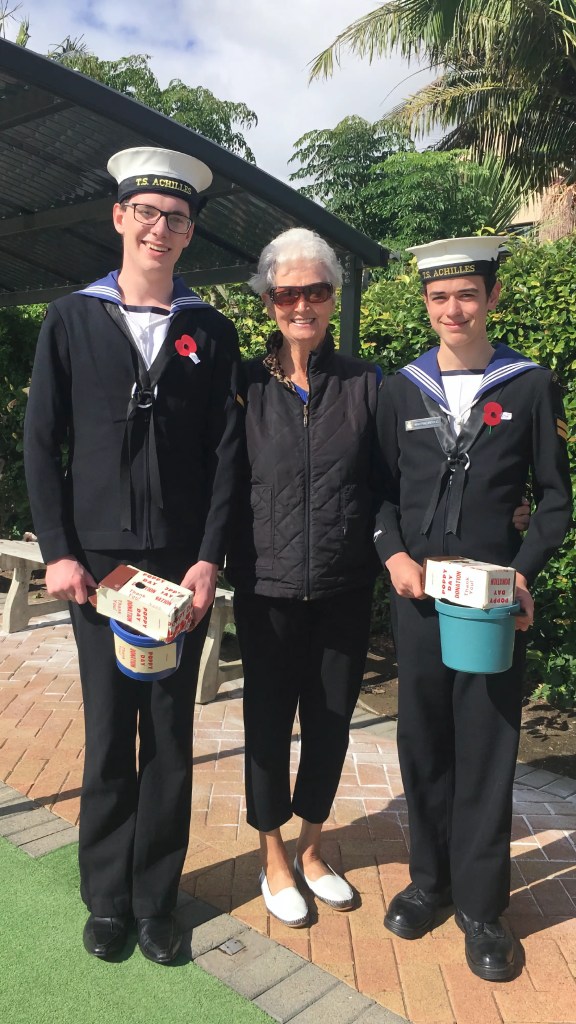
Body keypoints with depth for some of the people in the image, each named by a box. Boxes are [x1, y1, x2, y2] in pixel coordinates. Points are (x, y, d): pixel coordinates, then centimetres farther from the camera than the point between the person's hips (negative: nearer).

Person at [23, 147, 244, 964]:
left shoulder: (211, 333, 6)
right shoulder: (70, 321, 5)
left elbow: (226, 454, 2)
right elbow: (42, 445, 3)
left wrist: (209, 560, -6)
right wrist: (59, 552, -5)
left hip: (183, 565, 1)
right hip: (98, 561, 0)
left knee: (170, 733, 9)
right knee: (108, 730, 9)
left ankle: (156, 898, 28)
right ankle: (106, 897, 29)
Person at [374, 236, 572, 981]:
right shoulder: (401, 389, 5)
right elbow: (383, 488, 8)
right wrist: (393, 554, -8)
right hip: (416, 593, 2)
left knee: (486, 750, 6)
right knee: (422, 744, 12)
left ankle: (481, 905, 24)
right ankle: (430, 878, 32)